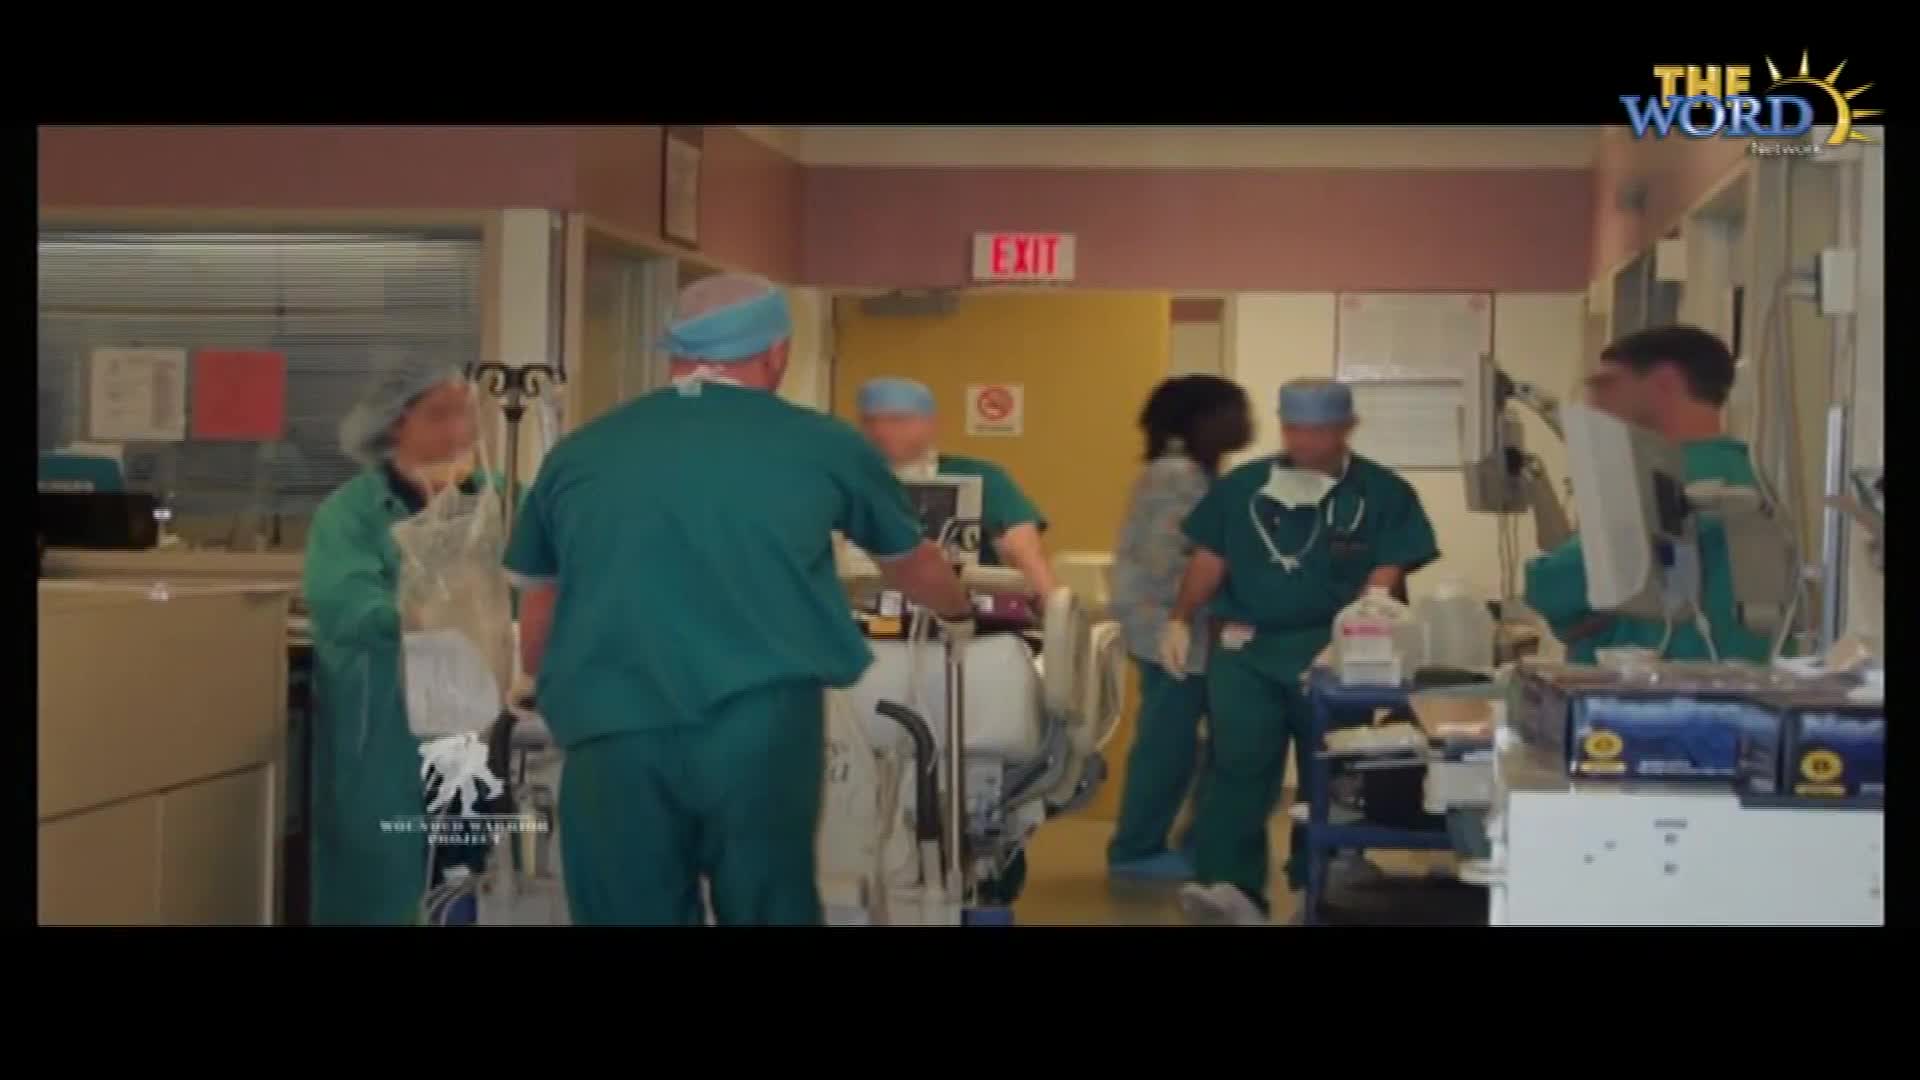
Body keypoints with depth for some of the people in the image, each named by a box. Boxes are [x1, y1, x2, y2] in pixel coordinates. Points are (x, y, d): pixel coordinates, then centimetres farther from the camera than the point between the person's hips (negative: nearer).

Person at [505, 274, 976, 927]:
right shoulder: (820, 444, 11)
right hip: (762, 725, -1)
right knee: (769, 911, 13)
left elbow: (536, 623, 22)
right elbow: (908, 563, 29)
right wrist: (960, 616, 51)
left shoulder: (578, 454, 14)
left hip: (609, 733, 2)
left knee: (631, 915, 11)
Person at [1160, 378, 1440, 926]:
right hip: (1246, 646, 1)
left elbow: (1386, 573, -4)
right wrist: (1180, 620, 0)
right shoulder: (1241, 486, 12)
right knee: (1239, 760, -12)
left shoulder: (1383, 493, 3)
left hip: (1333, 649, -1)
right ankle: (1231, 886, -19)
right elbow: (1210, 559, 13)